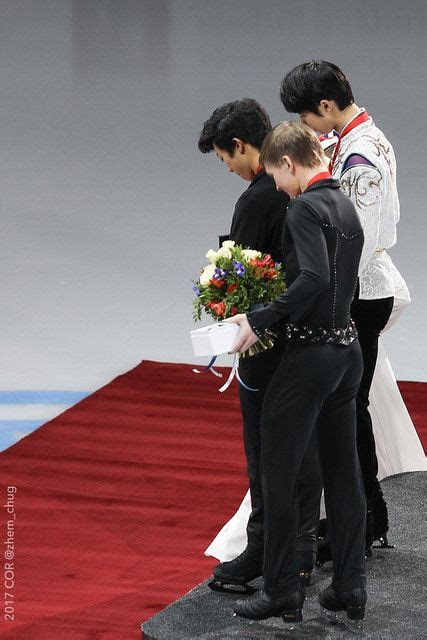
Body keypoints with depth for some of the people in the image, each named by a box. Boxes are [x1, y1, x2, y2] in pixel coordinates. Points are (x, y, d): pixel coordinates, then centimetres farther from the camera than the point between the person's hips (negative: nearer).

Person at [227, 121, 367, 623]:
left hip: (311, 352, -9)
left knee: (279, 472, 2)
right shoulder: (345, 205, 11)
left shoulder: (305, 207, -15)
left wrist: (260, 320, -22)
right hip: (348, 349, 9)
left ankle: (282, 591, 7)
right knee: (342, 470, 13)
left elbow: (314, 279, -28)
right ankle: (350, 588, 18)